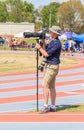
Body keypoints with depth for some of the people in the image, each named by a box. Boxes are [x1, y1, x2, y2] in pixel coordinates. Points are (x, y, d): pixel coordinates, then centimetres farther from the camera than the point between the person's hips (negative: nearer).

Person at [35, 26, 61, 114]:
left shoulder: (56, 43, -18)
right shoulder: (52, 42, 14)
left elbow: (46, 54, -18)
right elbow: (46, 51, 14)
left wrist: (39, 48, -5)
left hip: (52, 67, -10)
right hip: (48, 66, 10)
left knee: (45, 85, -14)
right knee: (51, 87, 10)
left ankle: (46, 106, -12)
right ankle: (52, 107, 14)